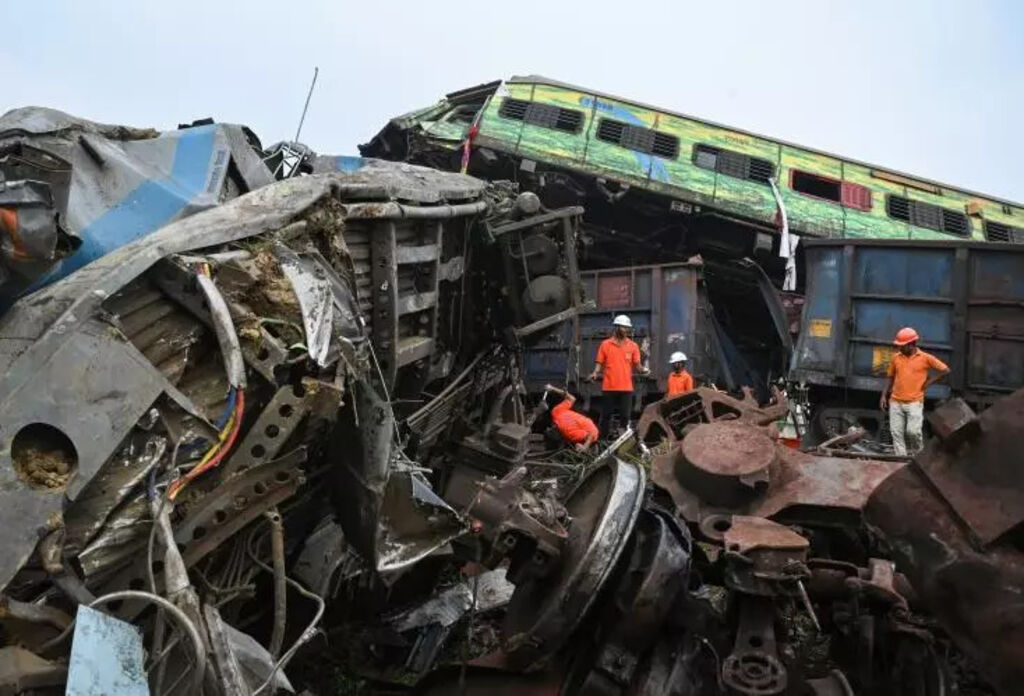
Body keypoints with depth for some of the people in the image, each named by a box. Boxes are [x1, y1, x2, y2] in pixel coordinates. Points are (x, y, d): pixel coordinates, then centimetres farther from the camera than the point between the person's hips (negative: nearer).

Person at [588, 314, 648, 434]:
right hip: (608, 388, -1)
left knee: (626, 417, 2)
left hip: (626, 388, 1)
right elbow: (600, 363, 5)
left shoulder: (633, 346, 7)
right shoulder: (605, 344, 5)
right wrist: (595, 373, -13)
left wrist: (642, 369, -16)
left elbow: (636, 365, 5)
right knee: (606, 416, 5)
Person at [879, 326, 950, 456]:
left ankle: (918, 454, 15)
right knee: (897, 433, 0)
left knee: (913, 431, -10)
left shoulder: (925, 358, -1)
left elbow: (945, 370, 5)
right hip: (896, 402, 3)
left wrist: (928, 382, 0)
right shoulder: (896, 357, 8)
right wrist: (884, 395, 9)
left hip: (914, 402, -3)